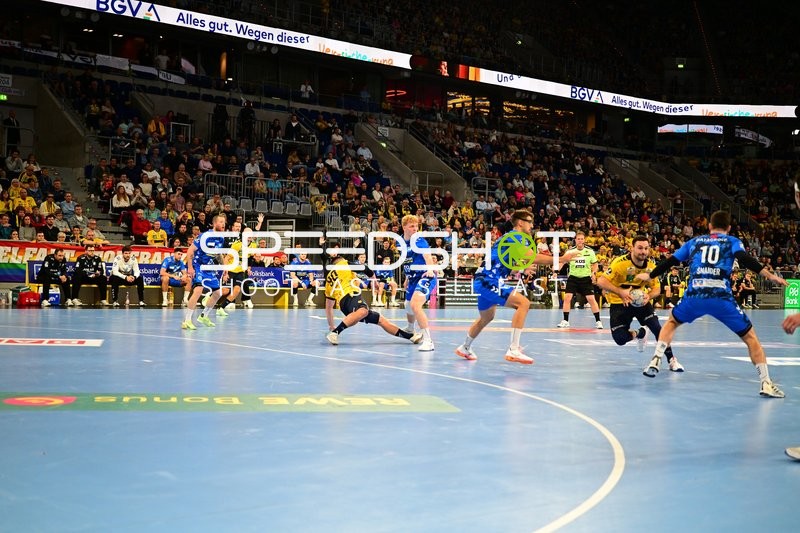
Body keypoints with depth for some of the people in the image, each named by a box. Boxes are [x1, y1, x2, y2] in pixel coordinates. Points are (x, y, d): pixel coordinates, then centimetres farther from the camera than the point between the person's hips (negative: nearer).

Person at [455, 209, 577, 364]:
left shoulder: (511, 237, 19)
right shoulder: (515, 237, -11)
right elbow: (533, 258, -25)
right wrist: (561, 259, -23)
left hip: (482, 281, 11)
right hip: (488, 281, -11)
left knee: (486, 317, 29)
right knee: (523, 303, -19)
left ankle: (465, 348, 48)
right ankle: (513, 350, -23)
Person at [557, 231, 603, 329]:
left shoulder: (590, 251, -3)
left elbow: (595, 264, 9)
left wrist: (594, 273, -8)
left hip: (586, 278, -1)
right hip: (573, 277, 1)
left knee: (591, 299, -7)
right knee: (567, 297, -9)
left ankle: (598, 321, 6)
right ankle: (565, 321, 4)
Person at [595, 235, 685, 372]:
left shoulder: (651, 266, -9)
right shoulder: (620, 263, -24)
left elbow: (656, 288, 1)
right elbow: (601, 281, -28)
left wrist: (649, 296, -24)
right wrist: (620, 292, -41)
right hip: (619, 303, -2)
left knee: (657, 328, -18)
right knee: (620, 339, -14)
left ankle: (671, 360, -1)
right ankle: (639, 333, 21)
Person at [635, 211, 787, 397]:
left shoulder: (693, 242, 23)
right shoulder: (732, 241, 16)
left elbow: (670, 262, 28)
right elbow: (745, 259, -4)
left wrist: (649, 276, 42)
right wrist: (769, 275, -7)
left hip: (694, 295, 2)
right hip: (722, 297, -2)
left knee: (672, 322, 31)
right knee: (750, 337, 12)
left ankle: (655, 361, 17)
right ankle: (766, 383, 1)